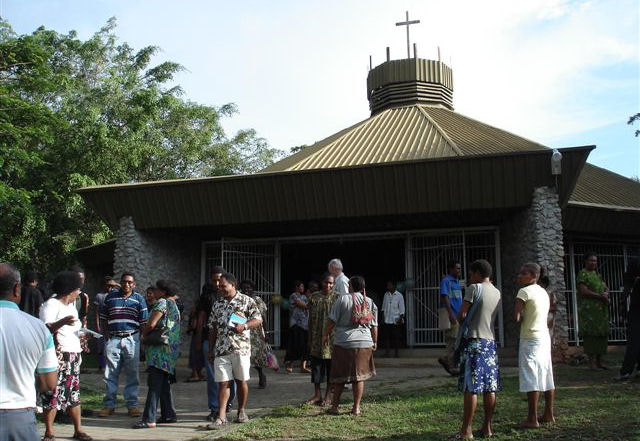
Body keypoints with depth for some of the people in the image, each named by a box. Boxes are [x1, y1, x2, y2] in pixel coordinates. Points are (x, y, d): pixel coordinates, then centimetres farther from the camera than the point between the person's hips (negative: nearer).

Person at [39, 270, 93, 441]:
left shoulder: (71, 306, 19)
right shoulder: (51, 304, -8)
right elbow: (45, 329, -22)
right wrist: (62, 322, -37)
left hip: (73, 355, 8)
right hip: (57, 355, -8)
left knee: (74, 393, 8)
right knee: (53, 393, -7)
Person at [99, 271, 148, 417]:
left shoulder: (139, 299, 6)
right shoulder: (111, 296, 9)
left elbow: (144, 322, 7)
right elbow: (104, 318, 13)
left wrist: (142, 337, -1)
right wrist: (106, 334, 4)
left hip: (132, 339, -1)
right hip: (113, 339, 1)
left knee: (132, 374, 3)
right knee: (110, 374, 3)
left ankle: (132, 405, 11)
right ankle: (109, 405, 13)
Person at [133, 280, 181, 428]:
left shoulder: (162, 302, -10)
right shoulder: (173, 305, 20)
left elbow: (151, 324, -17)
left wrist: (143, 336, 0)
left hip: (160, 349, -10)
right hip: (171, 349, 10)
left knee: (154, 384, -11)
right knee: (164, 383, 15)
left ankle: (149, 419, -12)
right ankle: (169, 414, 20)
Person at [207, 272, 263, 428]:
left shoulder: (246, 301, 1)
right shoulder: (217, 304, 13)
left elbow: (258, 320, -2)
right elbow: (213, 328, 16)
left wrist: (244, 326, -19)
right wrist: (211, 349, 13)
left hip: (241, 349, -3)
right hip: (221, 349, 3)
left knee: (241, 381, 7)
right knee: (223, 383, -1)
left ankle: (241, 412, 23)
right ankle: (221, 417, -1)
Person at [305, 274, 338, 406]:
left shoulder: (337, 298, -1)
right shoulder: (314, 297, 6)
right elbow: (311, 319, 9)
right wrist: (310, 338, 6)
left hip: (332, 338, -3)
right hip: (317, 337, 3)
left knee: (330, 365, 4)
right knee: (316, 365, 6)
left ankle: (328, 395, 14)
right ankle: (317, 394, 14)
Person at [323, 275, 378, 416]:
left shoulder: (343, 299, -5)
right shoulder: (370, 303, 6)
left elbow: (332, 321, -5)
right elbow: (374, 326, 8)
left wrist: (326, 335, 8)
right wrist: (375, 342, 19)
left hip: (343, 342, -2)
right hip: (364, 343, 2)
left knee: (339, 376, 7)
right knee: (359, 376, 8)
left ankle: (334, 406, 14)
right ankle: (356, 408, 9)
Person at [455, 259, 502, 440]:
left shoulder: (475, 288, -8)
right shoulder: (497, 293, 14)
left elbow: (461, 314, -11)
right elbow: (496, 319, 15)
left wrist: (463, 323, 9)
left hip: (474, 340, -7)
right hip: (491, 341, 7)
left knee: (471, 387, -7)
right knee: (490, 387, 9)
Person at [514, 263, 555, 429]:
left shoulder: (524, 292, -12)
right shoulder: (543, 292, 13)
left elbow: (516, 317, -20)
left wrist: (521, 319, 1)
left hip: (530, 339, -8)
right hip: (545, 337, 8)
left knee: (531, 379, -6)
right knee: (546, 377, 13)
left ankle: (532, 419, -5)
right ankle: (549, 414, 22)